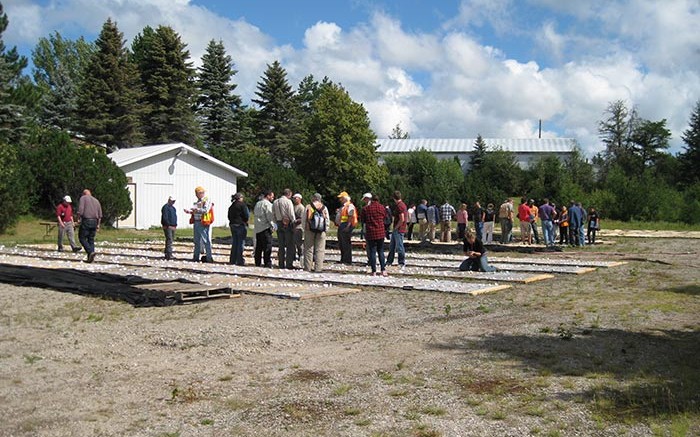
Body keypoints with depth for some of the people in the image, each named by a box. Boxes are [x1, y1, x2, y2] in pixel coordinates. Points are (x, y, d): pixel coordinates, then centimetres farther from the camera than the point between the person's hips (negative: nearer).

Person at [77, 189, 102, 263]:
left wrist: (79, 218, -3)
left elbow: (80, 210, -11)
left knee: (82, 238, 1)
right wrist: (98, 225, 19)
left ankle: (90, 252, -18)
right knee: (91, 239, 8)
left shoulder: (83, 198, 4)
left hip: (86, 221, -5)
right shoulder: (96, 200, 19)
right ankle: (90, 258, 3)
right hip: (94, 221, 5)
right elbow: (100, 214, 17)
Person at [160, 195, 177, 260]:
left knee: (171, 239, 13)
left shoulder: (173, 208, 19)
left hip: (173, 227, 10)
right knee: (169, 240, -15)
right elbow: (165, 218, -17)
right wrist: (169, 225, -19)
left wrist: (175, 224, 15)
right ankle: (169, 255, -18)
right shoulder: (166, 207, -10)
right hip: (167, 227, -10)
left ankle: (167, 254, 21)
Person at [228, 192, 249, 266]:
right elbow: (246, 216, -14)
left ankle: (232, 260, 16)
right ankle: (240, 261, -3)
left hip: (232, 225, 7)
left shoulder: (232, 206, 10)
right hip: (241, 225, -7)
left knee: (234, 243, 14)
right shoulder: (242, 205, -11)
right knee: (241, 243, -3)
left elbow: (229, 216, 13)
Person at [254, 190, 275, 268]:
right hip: (265, 227, -8)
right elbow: (270, 216, -15)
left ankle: (258, 262, 15)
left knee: (258, 246, 12)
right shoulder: (267, 204, -9)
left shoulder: (258, 203, 17)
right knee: (267, 246, -7)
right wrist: (273, 226, -9)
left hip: (257, 228, 9)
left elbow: (254, 213, 22)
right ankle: (268, 264, -9)